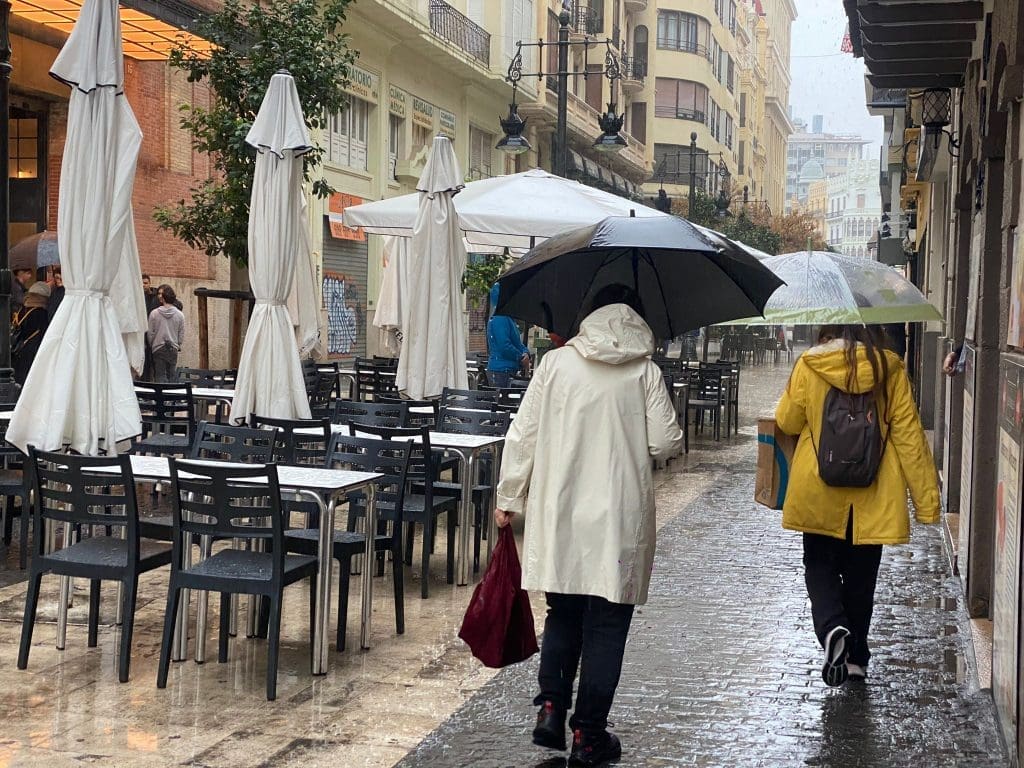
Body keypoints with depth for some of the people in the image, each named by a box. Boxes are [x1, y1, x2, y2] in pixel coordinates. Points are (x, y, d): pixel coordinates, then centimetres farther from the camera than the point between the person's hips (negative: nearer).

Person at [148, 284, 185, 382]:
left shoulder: (154, 313, -8)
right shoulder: (179, 314, -3)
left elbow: (150, 333, -3)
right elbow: (182, 335, 3)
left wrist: (151, 346, 13)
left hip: (158, 349, -2)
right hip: (173, 349, 2)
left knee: (160, 377, 1)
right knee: (172, 376, 8)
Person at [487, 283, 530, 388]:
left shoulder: (509, 319, 17)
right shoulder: (499, 319, -15)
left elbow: (517, 342, 22)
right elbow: (504, 346, -22)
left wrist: (526, 352, 0)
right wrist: (522, 358, -11)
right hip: (500, 371, -10)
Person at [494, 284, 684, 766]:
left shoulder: (555, 363, 1)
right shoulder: (645, 372, -3)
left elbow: (522, 434, 0)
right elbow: (666, 444, -5)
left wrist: (509, 498, 9)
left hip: (559, 514, 2)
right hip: (619, 516, -2)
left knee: (563, 615, 19)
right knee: (606, 625, 7)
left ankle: (550, 709, 11)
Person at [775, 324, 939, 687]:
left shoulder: (808, 365, -9)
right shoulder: (889, 367, -6)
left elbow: (787, 421, 2)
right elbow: (909, 434, -6)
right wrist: (926, 496, -2)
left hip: (819, 493, -1)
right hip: (872, 494, 2)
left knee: (819, 563, 14)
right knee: (860, 574, 15)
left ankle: (831, 627, -13)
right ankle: (855, 656, 23)